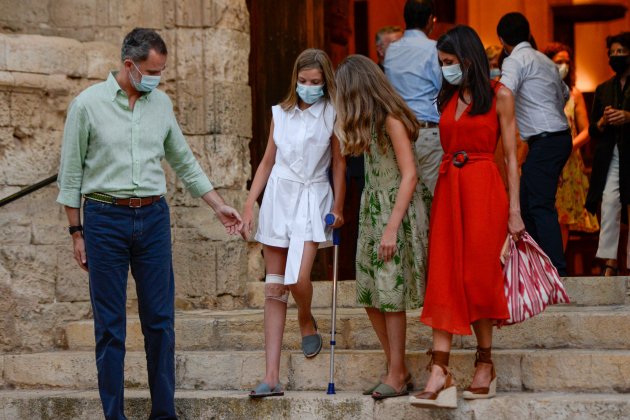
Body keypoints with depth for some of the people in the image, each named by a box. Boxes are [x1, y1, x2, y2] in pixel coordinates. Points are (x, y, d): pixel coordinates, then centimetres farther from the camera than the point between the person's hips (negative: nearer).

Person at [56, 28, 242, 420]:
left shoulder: (161, 103, 7)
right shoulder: (88, 104, -5)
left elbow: (185, 162, 17)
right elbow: (70, 174, -1)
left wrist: (220, 206, 14)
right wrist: (77, 233, -2)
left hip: (154, 217, 4)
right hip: (105, 219, -4)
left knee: (161, 320, 5)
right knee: (110, 326, 1)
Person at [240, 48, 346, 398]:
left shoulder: (332, 116, -2)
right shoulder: (281, 113, 9)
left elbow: (339, 165, 1)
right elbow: (267, 162, 13)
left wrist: (338, 207, -2)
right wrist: (249, 205, 10)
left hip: (311, 199, -4)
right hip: (278, 196, 4)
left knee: (297, 280, -21)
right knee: (274, 288, 1)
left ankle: (306, 321, 18)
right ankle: (272, 376, 0)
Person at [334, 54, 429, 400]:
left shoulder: (391, 119, -14)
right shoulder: (368, 121, 13)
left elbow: (410, 175, -17)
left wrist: (392, 228, -19)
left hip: (397, 209, -9)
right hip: (372, 207, 9)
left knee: (390, 293, -5)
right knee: (369, 293, 6)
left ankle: (397, 376, 3)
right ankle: (397, 369, 14)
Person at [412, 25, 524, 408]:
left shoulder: (499, 96, -1)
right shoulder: (447, 97, 13)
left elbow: (511, 156, -2)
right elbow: (445, 148, 13)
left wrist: (514, 210, -7)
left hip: (484, 190, -4)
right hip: (448, 189, 4)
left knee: (478, 276, 0)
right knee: (444, 279, -4)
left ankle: (485, 366, 15)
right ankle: (440, 374, -9)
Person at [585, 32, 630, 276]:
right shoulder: (603, 89, 20)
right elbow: (592, 131, 17)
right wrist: (603, 122, -4)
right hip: (610, 158, 3)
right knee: (609, 204, -11)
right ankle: (609, 262, -14)